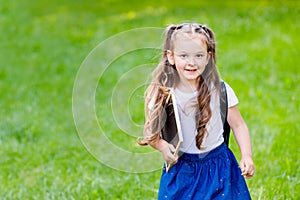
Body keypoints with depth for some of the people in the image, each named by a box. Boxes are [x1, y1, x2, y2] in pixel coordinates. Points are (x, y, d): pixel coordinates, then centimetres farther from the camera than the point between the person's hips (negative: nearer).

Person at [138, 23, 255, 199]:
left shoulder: (220, 90, -10)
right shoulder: (162, 95, -9)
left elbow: (238, 125, 0)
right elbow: (150, 131, 1)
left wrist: (247, 156, -12)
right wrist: (162, 146, -19)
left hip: (218, 167, 0)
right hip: (180, 169, 1)